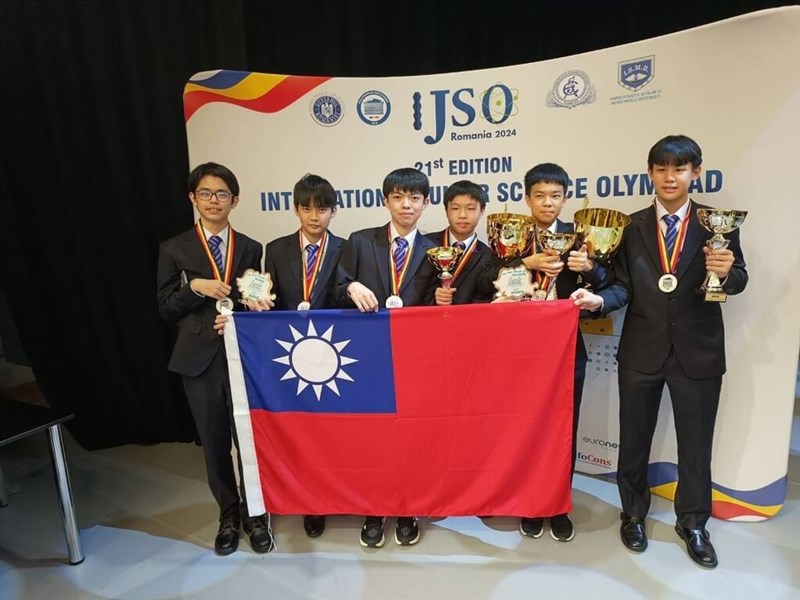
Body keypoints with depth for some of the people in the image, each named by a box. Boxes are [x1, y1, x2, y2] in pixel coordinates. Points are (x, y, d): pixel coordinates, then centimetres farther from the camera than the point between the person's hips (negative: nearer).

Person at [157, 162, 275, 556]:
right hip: (200, 358, 0)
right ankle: (228, 515, 32)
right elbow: (166, 310, 2)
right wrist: (195, 287, -14)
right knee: (214, 443, 12)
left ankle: (255, 513, 25)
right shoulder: (174, 249, 4)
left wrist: (242, 313, -13)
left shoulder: (251, 249, 7)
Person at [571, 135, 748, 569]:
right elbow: (624, 288, -2)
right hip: (641, 349, 1)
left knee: (696, 440, 14)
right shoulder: (632, 226, 2)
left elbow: (738, 281, -3)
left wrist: (726, 271, -25)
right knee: (634, 438, 14)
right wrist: (599, 299, -22)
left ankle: (693, 523, 37)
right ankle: (633, 514, 36)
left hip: (698, 350, 0)